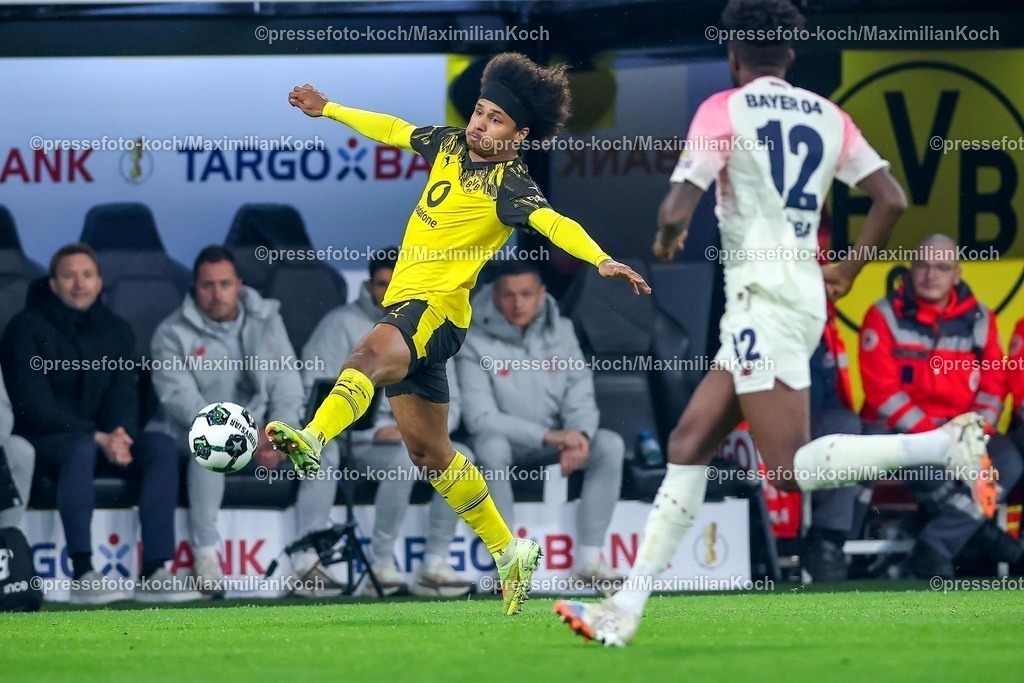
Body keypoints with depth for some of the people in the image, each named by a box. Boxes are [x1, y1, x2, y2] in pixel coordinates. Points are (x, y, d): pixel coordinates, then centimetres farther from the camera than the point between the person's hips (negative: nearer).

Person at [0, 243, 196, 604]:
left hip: (104, 440, 5)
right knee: (81, 448, -38)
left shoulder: (116, 330, 12)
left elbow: (125, 393, 4)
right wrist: (98, 438, -23)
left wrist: (120, 435, -20)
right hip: (44, 441, -5)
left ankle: (154, 575, -31)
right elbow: (33, 405, -14)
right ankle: (82, 575, -43)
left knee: (158, 446, -23)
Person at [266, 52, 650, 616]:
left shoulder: (508, 186, -14)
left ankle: (312, 438, -65)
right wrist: (328, 109, 35)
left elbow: (553, 223, -31)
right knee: (428, 449, 15)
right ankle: (508, 551, 25)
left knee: (371, 354, -40)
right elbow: (392, 130, 25)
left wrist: (601, 260, -48)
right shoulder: (449, 146, 9)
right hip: (404, 302, 9)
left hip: (436, 309, -9)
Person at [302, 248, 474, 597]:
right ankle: (382, 566, -29)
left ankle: (435, 565, -23)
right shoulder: (341, 325, 1)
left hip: (416, 440, 5)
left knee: (460, 457, -25)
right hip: (355, 442, -5)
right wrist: (377, 430, -17)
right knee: (404, 458, -36)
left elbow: (449, 401, 15)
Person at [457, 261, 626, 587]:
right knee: (491, 446, -38)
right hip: (505, 441, -4)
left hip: (554, 440, 4)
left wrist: (578, 436, -25)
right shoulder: (476, 342, -13)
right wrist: (547, 435, -28)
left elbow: (581, 398, 0)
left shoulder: (561, 331, 1)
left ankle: (589, 557, -19)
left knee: (610, 444, -21)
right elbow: (480, 417, -20)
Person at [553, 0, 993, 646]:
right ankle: (625, 610, 6)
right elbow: (892, 200, 8)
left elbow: (678, 211, -12)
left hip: (764, 297, -8)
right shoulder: (828, 116, 11)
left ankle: (947, 443, -25)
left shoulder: (724, 109, -5)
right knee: (690, 445, 8)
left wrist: (667, 241, 12)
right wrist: (848, 269, 23)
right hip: (805, 296, 8)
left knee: (792, 469, -12)